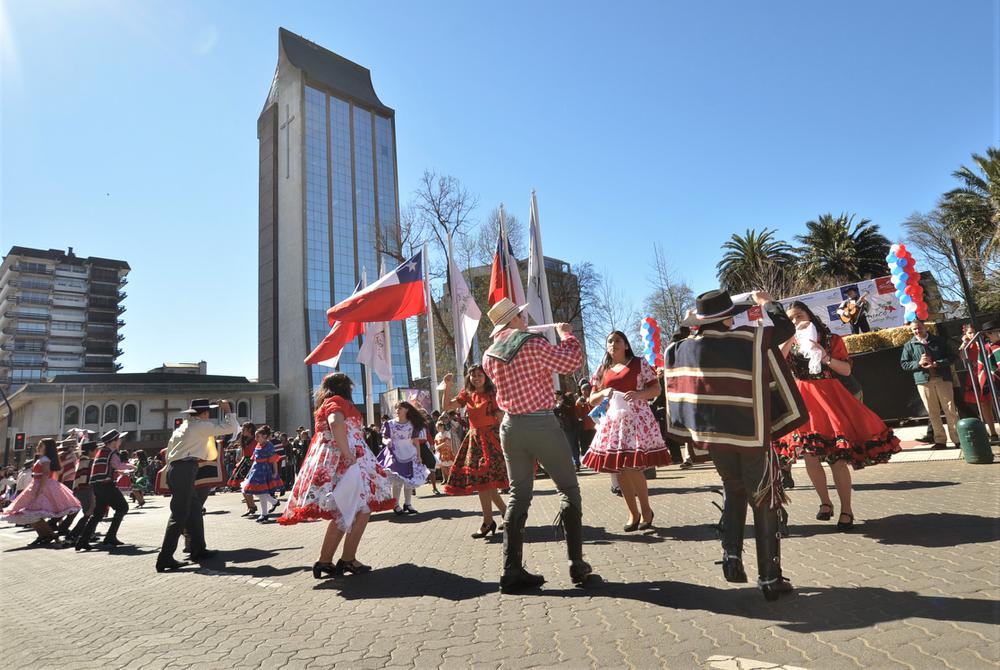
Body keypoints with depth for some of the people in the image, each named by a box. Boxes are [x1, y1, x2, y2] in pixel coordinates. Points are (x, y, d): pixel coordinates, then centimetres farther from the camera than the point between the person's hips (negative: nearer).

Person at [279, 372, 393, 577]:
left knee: (343, 515, 12)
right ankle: (348, 559, -5)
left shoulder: (326, 405, 24)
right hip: (342, 463, -10)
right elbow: (336, 423, -28)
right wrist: (348, 455, -26)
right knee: (363, 508, -7)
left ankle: (325, 562, 12)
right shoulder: (337, 401, -7)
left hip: (333, 464, 10)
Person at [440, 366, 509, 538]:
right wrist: (448, 387, -5)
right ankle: (506, 512, 22)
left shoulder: (493, 395, -5)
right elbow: (446, 407, 5)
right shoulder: (467, 395, 10)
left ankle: (488, 521, -2)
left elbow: (501, 419, -8)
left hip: (490, 438, -6)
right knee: (485, 481, 7)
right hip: (474, 438, 6)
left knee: (482, 478, -12)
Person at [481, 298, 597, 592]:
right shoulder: (533, 343, -12)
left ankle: (512, 571, 11)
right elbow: (572, 362, -8)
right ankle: (577, 566, 8)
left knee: (518, 496, 11)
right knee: (568, 490, 7)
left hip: (511, 425, 6)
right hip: (541, 424, -6)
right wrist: (566, 333, 8)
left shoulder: (489, 355, 8)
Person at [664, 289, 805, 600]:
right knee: (763, 504, 10)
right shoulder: (750, 339, -10)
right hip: (751, 435, -3)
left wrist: (689, 325, 27)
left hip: (713, 436, 4)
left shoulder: (681, 348, -2)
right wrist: (767, 302, 20)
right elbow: (786, 328, 4)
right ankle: (770, 579, 16)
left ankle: (731, 555, 17)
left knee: (734, 493, 26)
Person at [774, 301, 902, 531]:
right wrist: (793, 336, -12)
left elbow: (847, 370, 2)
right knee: (809, 455, 0)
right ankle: (825, 502, 19)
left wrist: (826, 357, -12)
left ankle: (846, 510, 6)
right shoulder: (790, 344, 10)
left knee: (836, 457, -7)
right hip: (803, 400, 2)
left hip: (829, 397, -2)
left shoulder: (831, 340, 7)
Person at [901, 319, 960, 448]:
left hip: (943, 379, 0)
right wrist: (918, 363, -11)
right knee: (933, 413, 3)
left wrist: (936, 364, -13)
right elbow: (904, 364, 6)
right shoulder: (909, 345, 7)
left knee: (950, 410, -1)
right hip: (923, 381, 0)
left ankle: (957, 439, 5)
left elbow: (950, 357, 4)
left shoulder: (939, 340, 8)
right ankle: (940, 440, 9)